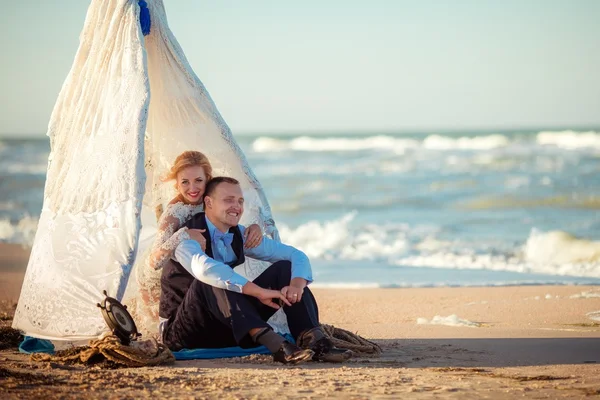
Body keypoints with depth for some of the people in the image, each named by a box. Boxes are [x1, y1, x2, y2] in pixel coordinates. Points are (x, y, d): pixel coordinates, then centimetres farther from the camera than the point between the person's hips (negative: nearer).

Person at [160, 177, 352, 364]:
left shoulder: (241, 236, 3)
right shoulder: (188, 235, -17)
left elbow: (296, 255, 2)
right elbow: (202, 266, -40)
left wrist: (297, 285, -21)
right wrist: (259, 291, -40)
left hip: (227, 327, 6)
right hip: (184, 333, -6)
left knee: (284, 268, -6)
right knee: (210, 280, -35)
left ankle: (314, 341, -28)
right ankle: (273, 343, -45)